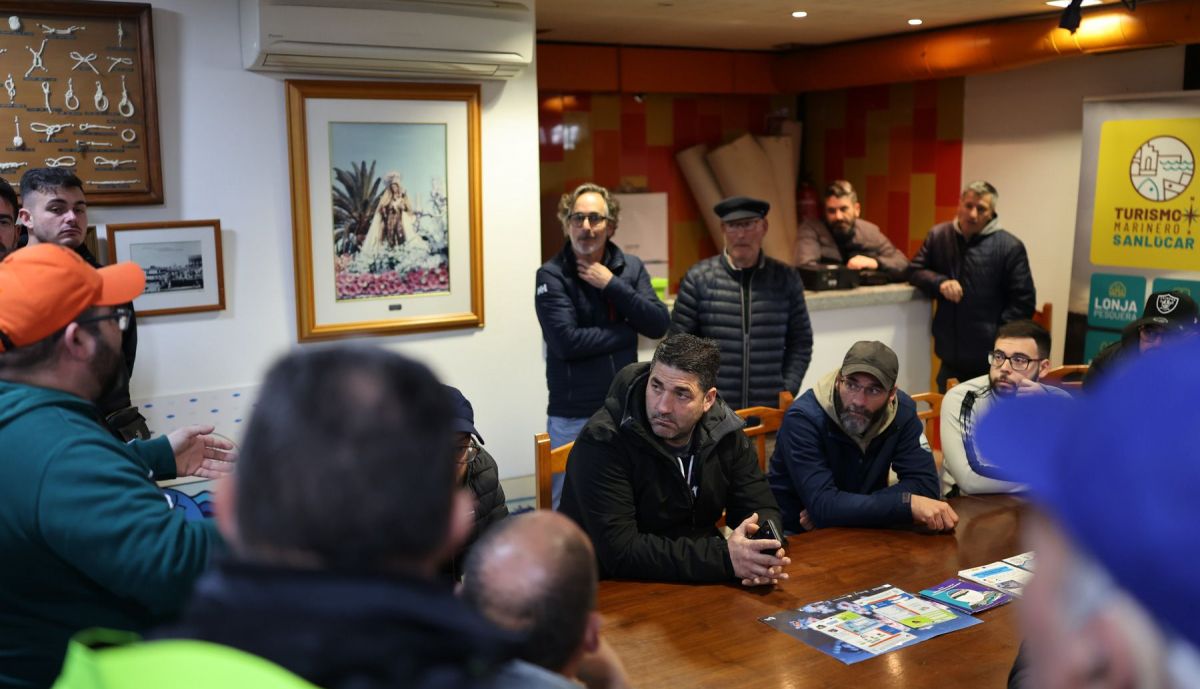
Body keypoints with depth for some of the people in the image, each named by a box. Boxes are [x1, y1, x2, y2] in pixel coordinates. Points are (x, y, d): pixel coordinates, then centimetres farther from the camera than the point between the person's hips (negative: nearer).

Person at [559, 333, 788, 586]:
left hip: (700, 586, 5)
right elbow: (619, 550, -26)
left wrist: (762, 556, -22)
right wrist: (723, 558, -30)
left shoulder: (725, 433, -3)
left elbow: (760, 508, 1)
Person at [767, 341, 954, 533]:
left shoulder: (902, 411, -7)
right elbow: (822, 504, -29)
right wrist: (908, 504, -34)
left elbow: (925, 484, -13)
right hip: (796, 536, -5)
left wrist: (842, 508, -24)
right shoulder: (804, 418, -22)